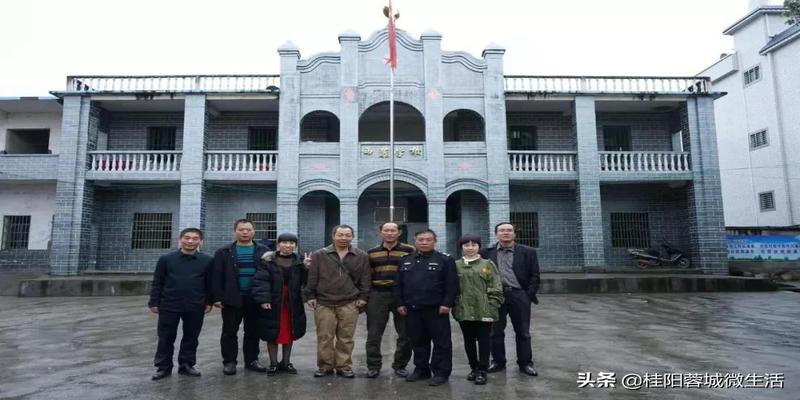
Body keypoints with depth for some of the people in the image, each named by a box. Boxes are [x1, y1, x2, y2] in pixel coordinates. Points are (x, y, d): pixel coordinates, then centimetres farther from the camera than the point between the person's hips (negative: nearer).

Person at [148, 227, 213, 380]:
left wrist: (208, 302, 1)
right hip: (169, 305, 0)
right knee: (166, 338, 7)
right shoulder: (166, 259, 1)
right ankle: (163, 367, 20)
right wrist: (154, 302, 1)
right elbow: (157, 282, 4)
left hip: (195, 307, 1)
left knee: (191, 337, 10)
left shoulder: (207, 260, 1)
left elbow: (210, 283, 6)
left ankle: (186, 365, 24)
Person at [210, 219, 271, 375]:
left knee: (253, 332, 9)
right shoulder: (223, 252, 4)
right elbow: (217, 276, 0)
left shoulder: (263, 251, 4)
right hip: (232, 298, -1)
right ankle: (229, 361, 18)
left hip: (255, 298, 1)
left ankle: (252, 360, 21)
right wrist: (217, 297, -8)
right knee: (229, 332, 6)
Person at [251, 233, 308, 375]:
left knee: (289, 333, 12)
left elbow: (306, 282, -2)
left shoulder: (300, 262, 4)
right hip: (273, 304, -2)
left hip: (293, 305, 3)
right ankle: (273, 363, 22)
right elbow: (260, 281, -11)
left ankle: (286, 362, 28)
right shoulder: (268, 260, -5)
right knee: (273, 334, 6)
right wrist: (263, 299, -21)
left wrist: (307, 269, -19)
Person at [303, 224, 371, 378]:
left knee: (346, 338, 5)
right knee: (324, 337, 4)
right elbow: (312, 277, 5)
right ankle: (325, 366, 18)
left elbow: (365, 279, 8)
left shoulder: (361, 256, 6)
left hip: (349, 304, 0)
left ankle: (344, 366, 18)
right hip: (324, 303, 0)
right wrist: (310, 296, 1)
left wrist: (363, 297, 3)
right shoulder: (319, 255, 4)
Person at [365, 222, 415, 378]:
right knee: (374, 334, 5)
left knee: (405, 334, 6)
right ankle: (373, 365, 18)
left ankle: (400, 365, 22)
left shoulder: (409, 251, 0)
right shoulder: (371, 252, 9)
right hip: (377, 295, 2)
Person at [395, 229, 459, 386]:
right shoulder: (405, 261, 11)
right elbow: (399, 285, 12)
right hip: (412, 309, 4)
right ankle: (421, 369, 26)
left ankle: (441, 372, 12)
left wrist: (447, 303, -14)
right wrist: (400, 303, 6)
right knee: (418, 341, 13)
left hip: (436, 309, -4)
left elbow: (452, 285, -7)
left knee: (441, 342, 2)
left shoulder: (445, 260, -2)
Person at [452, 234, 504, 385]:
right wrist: (454, 304, 2)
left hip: (484, 310, -2)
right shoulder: (456, 265, 4)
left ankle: (482, 371, 14)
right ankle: (474, 368, 27)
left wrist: (492, 306, -8)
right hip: (464, 310, 2)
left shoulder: (488, 264, 0)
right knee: (469, 341, 12)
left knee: (483, 340, 4)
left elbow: (495, 288, -1)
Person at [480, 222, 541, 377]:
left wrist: (528, 295, -5)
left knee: (523, 332, 7)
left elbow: (534, 276, 3)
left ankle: (525, 363, 19)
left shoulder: (528, 252, 2)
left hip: (519, 295, -1)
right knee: (496, 332, 8)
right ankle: (498, 361, 21)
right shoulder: (487, 252, 4)